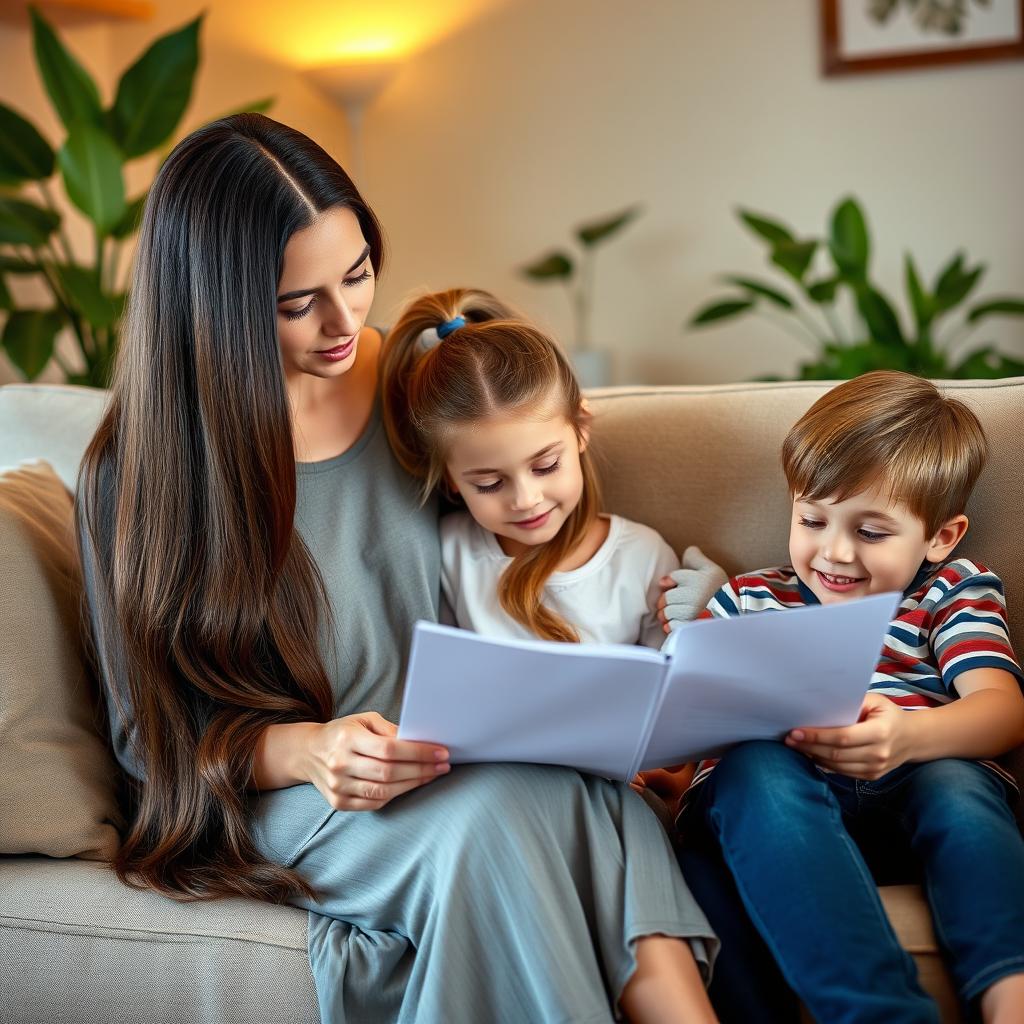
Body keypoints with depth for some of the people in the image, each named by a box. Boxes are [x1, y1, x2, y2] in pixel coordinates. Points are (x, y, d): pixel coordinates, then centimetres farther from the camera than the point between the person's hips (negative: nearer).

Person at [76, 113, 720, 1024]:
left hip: (469, 752, 3)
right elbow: (157, 731, -3)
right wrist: (305, 751, -23)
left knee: (604, 790, -31)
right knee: (495, 812, -34)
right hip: (284, 800, -3)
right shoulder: (138, 471, -6)